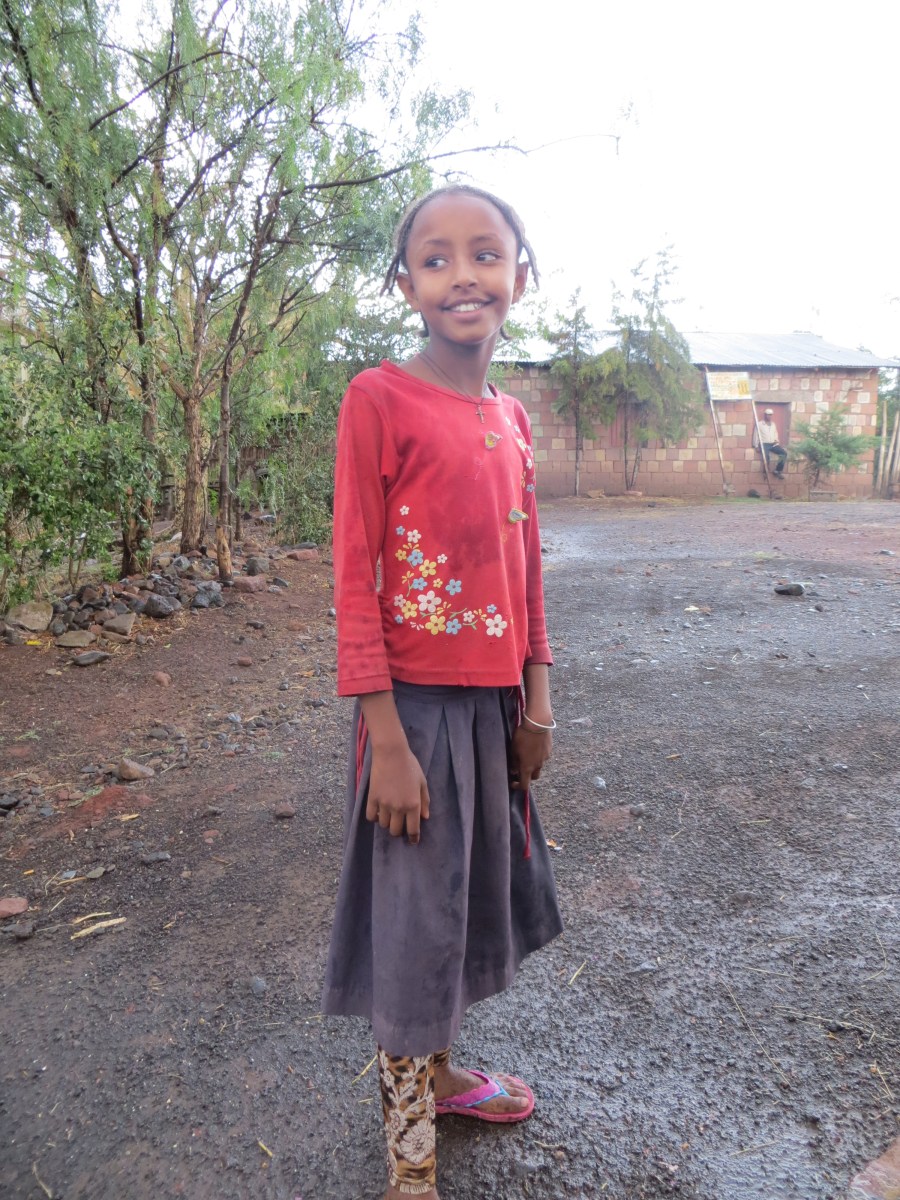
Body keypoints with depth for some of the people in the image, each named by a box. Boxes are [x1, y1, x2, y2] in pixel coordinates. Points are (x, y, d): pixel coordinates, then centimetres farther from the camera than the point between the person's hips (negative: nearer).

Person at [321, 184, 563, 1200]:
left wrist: (535, 704, 9)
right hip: (417, 703, -7)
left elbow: (526, 571, 12)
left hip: (496, 700, 7)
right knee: (413, 920, 7)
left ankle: (436, 1070, 46)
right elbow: (355, 580, -14)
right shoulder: (378, 399, -11)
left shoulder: (511, 418, 9)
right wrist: (386, 738, -16)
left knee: (476, 897, 20)